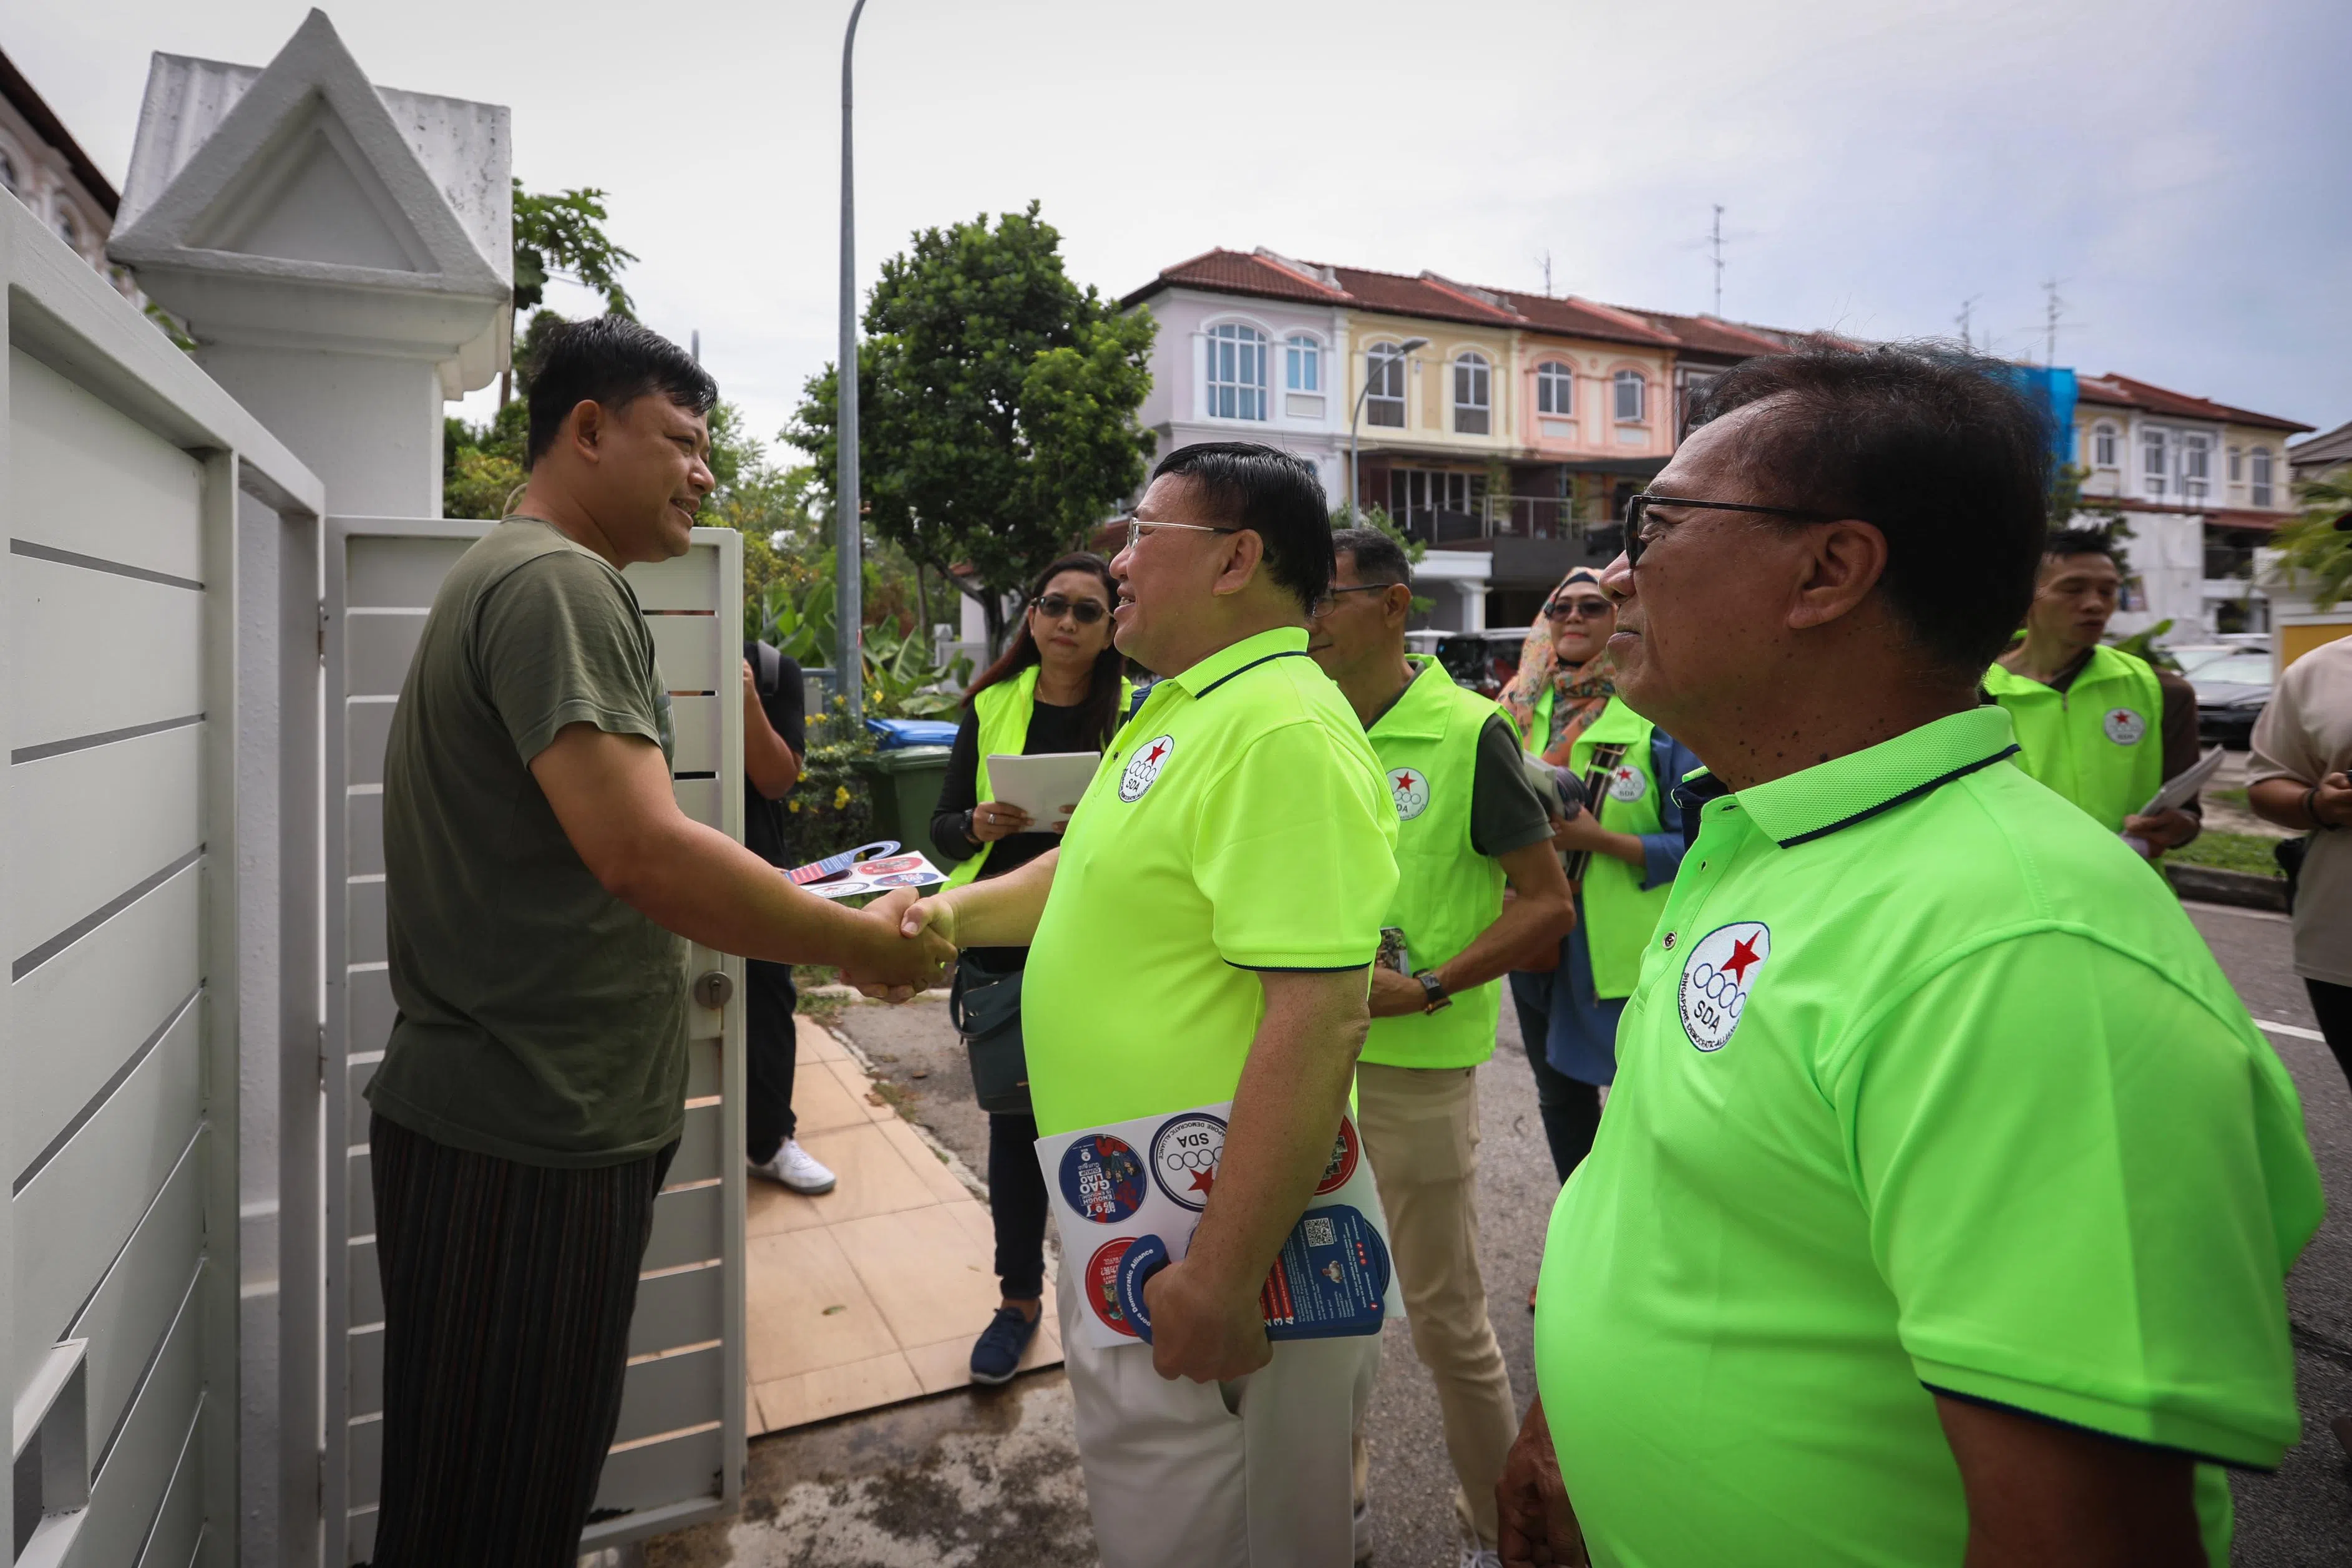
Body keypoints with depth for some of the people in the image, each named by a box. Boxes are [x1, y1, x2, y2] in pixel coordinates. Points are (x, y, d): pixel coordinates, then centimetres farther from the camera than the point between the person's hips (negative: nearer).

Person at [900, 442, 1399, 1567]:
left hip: (1210, 1239, -9)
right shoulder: (1179, 711, 9)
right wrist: (959, 911, 8)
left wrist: (1220, 1280, -28)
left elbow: (1319, 1021, -29)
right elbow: (1112, 871, 23)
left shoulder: (1284, 729, -23)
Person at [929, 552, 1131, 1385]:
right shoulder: (992, 708, 5)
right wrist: (980, 824, -15)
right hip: (1003, 945, 2)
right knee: (1013, 1121, 12)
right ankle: (1019, 1296, 30)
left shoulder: (1134, 715, -1)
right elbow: (942, 829, 7)